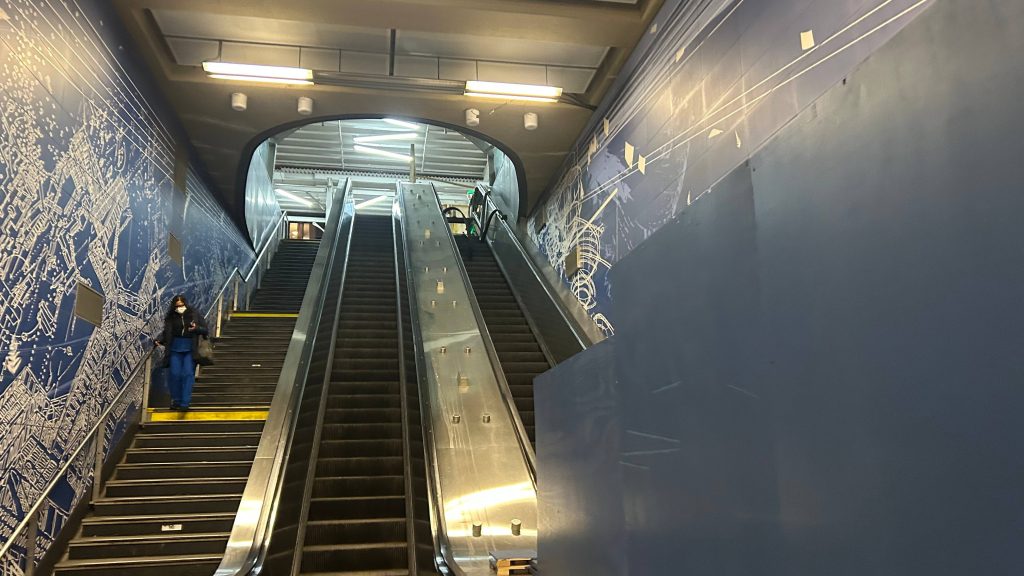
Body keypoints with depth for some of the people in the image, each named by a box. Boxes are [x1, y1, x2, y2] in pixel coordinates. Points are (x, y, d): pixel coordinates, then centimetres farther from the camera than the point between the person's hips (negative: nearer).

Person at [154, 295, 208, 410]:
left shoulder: (195, 315, 0)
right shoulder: (170, 318, 3)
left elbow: (206, 331, 0)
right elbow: (167, 334, 4)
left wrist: (197, 328, -19)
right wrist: (161, 341, -15)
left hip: (190, 351, -1)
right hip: (175, 350, 1)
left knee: (188, 374, -7)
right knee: (174, 374, -1)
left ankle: (185, 403, -5)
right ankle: (175, 401, 15)